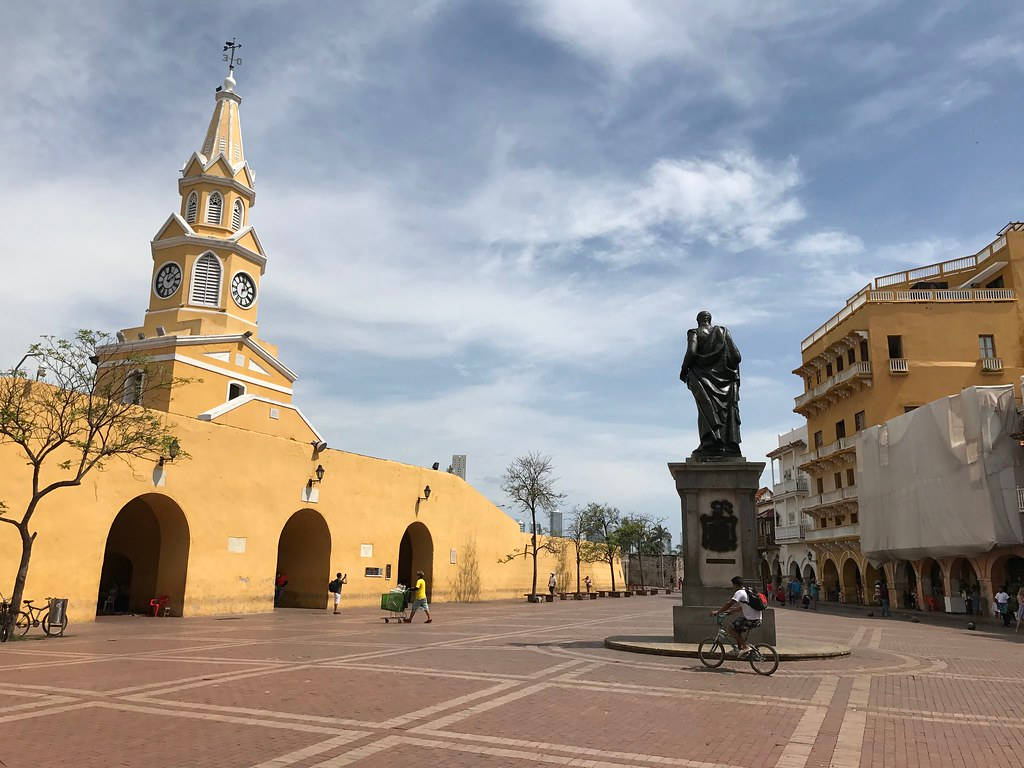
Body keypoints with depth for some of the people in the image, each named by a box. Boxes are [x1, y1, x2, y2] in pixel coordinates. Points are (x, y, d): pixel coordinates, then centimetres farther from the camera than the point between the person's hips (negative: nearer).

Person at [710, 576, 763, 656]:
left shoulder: (739, 593, -12)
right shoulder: (747, 591, 17)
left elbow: (729, 604, -19)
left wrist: (717, 612, -12)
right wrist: (730, 611, 25)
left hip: (751, 621, -10)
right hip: (758, 620, 10)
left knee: (729, 629, -6)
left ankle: (745, 647, -6)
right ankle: (740, 648, 26)